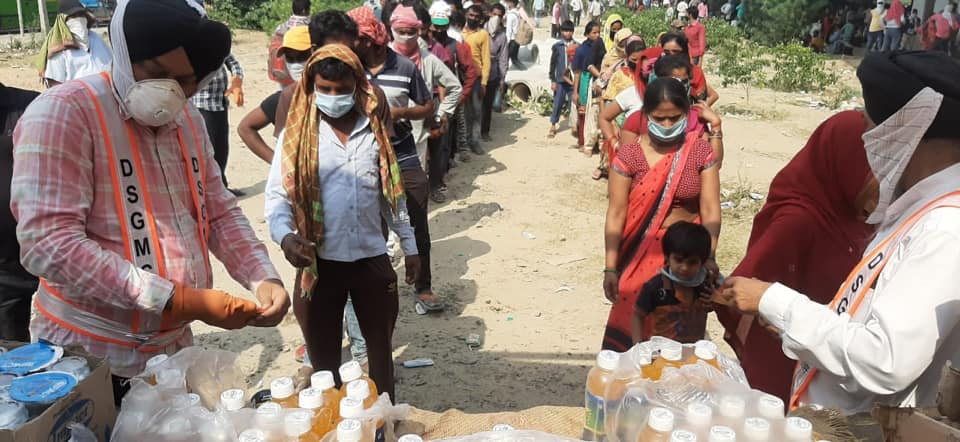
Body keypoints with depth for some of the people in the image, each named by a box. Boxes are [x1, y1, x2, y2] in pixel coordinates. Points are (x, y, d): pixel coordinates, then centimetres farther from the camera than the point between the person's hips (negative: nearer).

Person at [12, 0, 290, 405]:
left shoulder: (189, 122, 7)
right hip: (89, 359, -6)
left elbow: (220, 213, 11)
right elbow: (48, 243, -23)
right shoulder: (62, 113, -15)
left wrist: (263, 279, -8)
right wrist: (176, 298, -26)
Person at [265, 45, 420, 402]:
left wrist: (409, 245, 13)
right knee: (324, 355, 11)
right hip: (320, 261, -2)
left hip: (372, 258, 3)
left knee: (380, 345, 18)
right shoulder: (297, 134, -5)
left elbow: (392, 192, 10)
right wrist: (285, 236, -29)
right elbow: (277, 194, -9)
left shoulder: (375, 130, 3)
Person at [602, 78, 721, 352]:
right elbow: (616, 214, -7)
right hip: (641, 252, -1)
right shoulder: (629, 155, -8)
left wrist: (708, 256, -24)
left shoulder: (701, 152, -4)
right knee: (631, 318, 4)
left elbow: (710, 209, -9)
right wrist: (610, 268, -9)